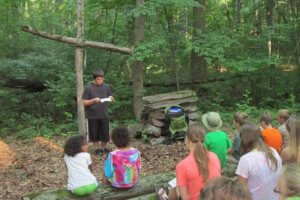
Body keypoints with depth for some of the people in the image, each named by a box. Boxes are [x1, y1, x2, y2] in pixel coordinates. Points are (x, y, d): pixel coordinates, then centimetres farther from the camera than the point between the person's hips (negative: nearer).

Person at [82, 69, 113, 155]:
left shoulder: (106, 86, 0)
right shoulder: (88, 88, -10)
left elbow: (110, 97, 12)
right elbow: (84, 102, -9)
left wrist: (110, 98, -11)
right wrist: (93, 100, -25)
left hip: (104, 114, 3)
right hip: (92, 115, -2)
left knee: (105, 132, 7)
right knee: (94, 133, 9)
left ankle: (104, 147, 28)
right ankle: (97, 148, 28)